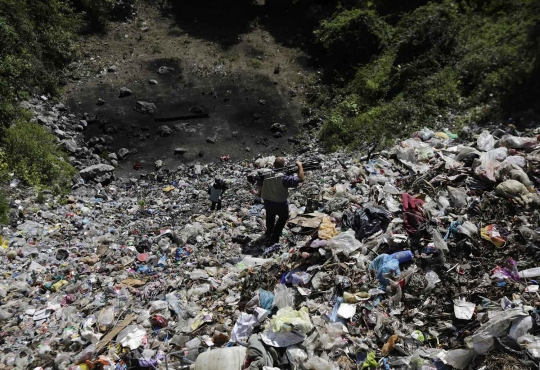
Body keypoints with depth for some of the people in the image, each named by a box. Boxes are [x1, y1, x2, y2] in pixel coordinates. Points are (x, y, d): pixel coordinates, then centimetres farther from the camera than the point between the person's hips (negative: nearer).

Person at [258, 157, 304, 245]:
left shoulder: (266, 174, -13)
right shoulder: (283, 178, -29)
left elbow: (260, 185, 3)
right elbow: (301, 179, -27)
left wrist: (260, 193, 24)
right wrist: (300, 166, -15)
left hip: (267, 201, 5)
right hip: (280, 203, -4)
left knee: (270, 218, 30)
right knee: (283, 218, 23)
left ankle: (268, 234, 50)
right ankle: (274, 238, 22)